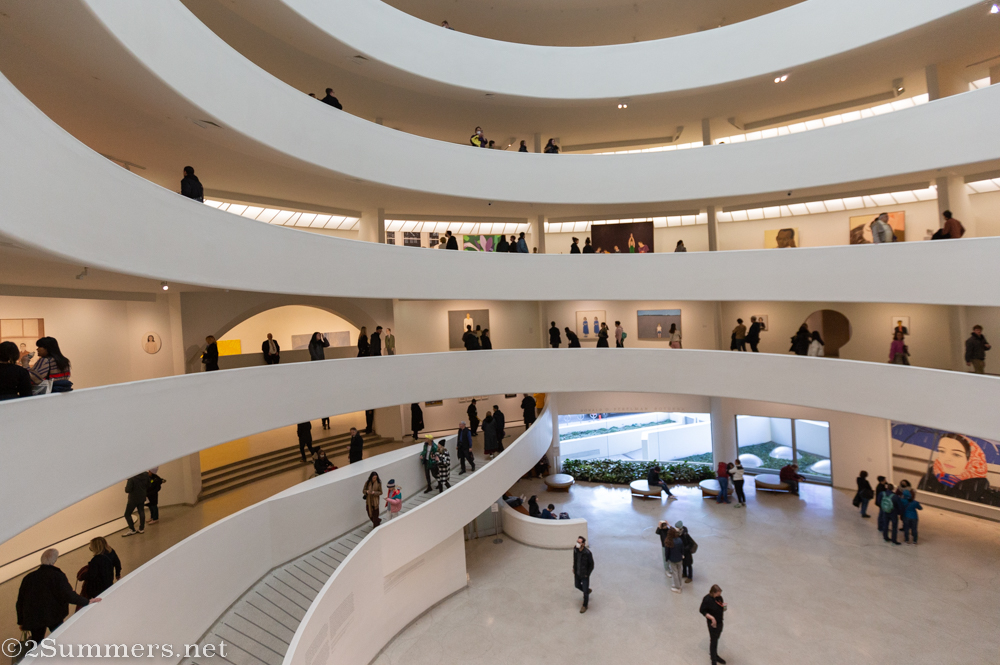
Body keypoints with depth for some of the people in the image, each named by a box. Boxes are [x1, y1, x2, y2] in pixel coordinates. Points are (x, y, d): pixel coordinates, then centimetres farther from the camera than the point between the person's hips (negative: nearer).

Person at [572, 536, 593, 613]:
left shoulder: (587, 553, -29)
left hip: (584, 575, -6)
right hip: (577, 573, 6)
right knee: (577, 585, 24)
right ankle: (588, 590, 53)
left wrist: (587, 574, -11)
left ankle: (585, 606, 30)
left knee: (585, 590, 5)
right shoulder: (575, 550, -14)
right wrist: (574, 568, 8)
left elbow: (591, 564, -16)